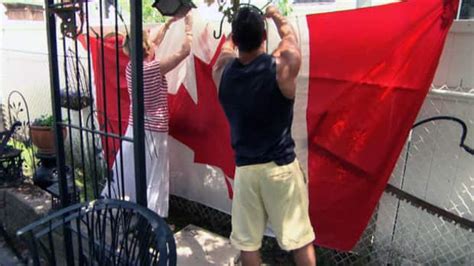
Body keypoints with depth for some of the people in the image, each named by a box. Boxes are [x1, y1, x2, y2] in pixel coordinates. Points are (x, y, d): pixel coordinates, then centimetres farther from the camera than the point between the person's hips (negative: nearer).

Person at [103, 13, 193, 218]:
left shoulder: (131, 66, 0)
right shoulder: (154, 68, -19)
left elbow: (154, 42, 15)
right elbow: (185, 51, -16)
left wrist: (169, 23, 17)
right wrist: (189, 23, -6)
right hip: (153, 133, -7)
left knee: (127, 177, 21)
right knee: (152, 182, 5)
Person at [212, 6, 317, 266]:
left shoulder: (222, 70, -6)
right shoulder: (282, 65, -12)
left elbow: (227, 46, 18)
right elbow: (289, 35, 9)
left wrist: (239, 27, 36)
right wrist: (276, 15, 29)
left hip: (244, 168, 2)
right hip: (281, 166, -2)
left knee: (247, 241, 15)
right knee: (299, 238, 12)